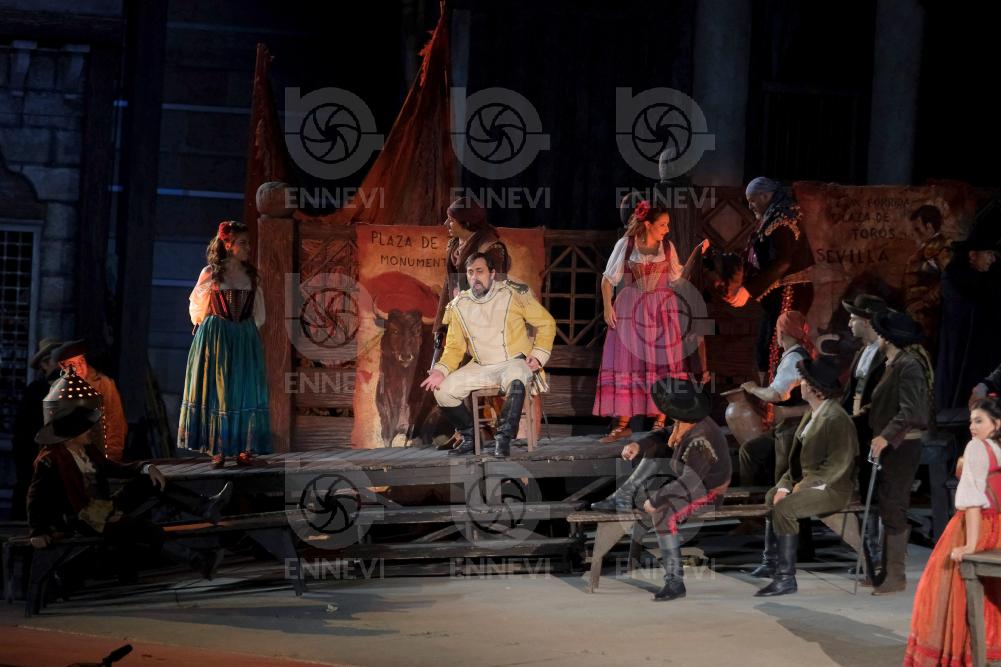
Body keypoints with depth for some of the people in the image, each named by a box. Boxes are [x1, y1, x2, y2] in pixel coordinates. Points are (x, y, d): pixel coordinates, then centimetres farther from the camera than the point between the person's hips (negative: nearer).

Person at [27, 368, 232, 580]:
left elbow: (114, 469, 17)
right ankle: (200, 563, -32)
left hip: (105, 509, 9)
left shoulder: (88, 449, 11)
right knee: (146, 531, -27)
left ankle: (206, 507, -14)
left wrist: (145, 468, 1)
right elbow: (35, 497, -12)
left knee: (150, 481, -5)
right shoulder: (50, 460, -14)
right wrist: (38, 531, -16)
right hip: (83, 521, -9)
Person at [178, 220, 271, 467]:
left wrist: (249, 330, 14)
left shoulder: (251, 275, 8)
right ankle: (218, 450, 1)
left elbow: (258, 312, 17)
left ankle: (245, 449, 2)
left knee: (245, 391, -1)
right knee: (217, 392, -2)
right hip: (215, 338, -3)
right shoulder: (210, 273, -1)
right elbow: (196, 307, 12)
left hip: (245, 340, 3)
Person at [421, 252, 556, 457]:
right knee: (443, 391, -15)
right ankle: (470, 437, 7)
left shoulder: (514, 294, -6)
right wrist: (441, 370, -11)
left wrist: (538, 355, -11)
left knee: (514, 379, -40)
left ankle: (503, 439, -28)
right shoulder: (458, 306, 4)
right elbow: (455, 347, 8)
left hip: (515, 363, -4)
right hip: (481, 367, 4)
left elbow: (546, 323, 2)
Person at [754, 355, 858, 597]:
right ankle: (771, 560, 31)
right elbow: (798, 456, 13)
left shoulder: (836, 419, -20)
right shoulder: (812, 413, 10)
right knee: (771, 496, 22)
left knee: (783, 508, -27)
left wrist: (803, 485, -20)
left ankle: (786, 577, -24)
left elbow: (837, 465, -24)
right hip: (807, 482, 11)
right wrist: (785, 485, -1)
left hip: (833, 489, -11)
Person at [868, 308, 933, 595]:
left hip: (901, 444, -10)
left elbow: (910, 410, -25)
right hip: (893, 444, 10)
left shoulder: (909, 365, -16)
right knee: (891, 507, 14)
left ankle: (895, 575, -5)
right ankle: (891, 568, 22)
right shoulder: (895, 364, 13)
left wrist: (886, 436, -30)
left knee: (892, 507, -8)